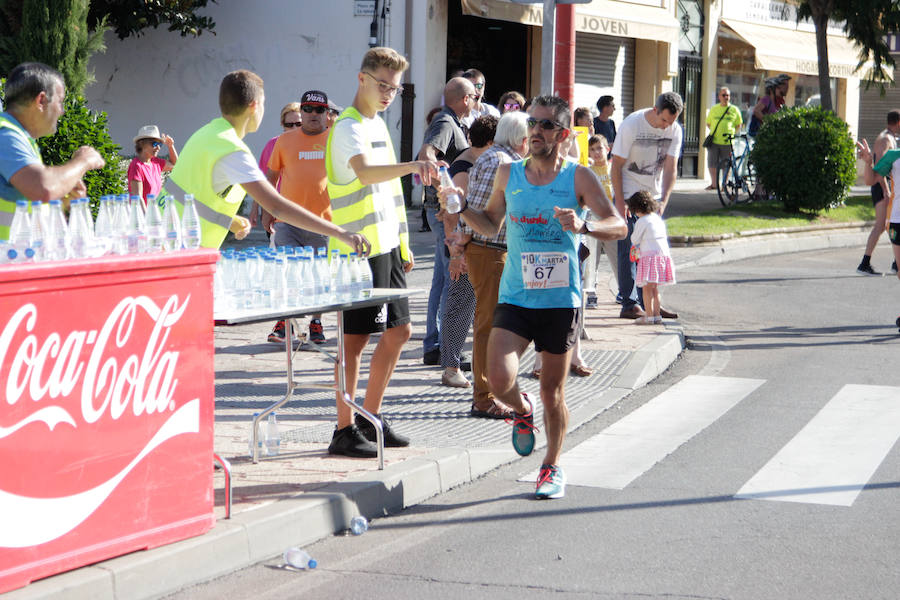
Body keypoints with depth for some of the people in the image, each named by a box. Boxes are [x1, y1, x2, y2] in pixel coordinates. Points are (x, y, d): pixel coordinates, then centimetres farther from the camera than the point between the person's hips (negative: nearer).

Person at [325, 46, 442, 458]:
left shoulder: (378, 124, 17)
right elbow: (364, 173, -34)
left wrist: (402, 245, 22)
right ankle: (344, 431, 1)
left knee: (398, 331, 13)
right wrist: (411, 166, -49)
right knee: (355, 339, -5)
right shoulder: (349, 127, -13)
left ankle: (370, 419, 23)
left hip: (386, 246, 9)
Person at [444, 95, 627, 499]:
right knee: (500, 379, -17)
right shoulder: (508, 174, 6)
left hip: (561, 300, -2)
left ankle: (552, 466, 28)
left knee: (553, 392, 6)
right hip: (515, 296, 2)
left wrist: (583, 226, -29)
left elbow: (618, 226, -10)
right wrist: (461, 208, 2)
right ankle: (521, 410, 19)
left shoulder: (578, 178, -4)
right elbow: (491, 225, 20)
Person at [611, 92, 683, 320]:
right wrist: (620, 202, -17)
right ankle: (629, 304, -7)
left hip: (654, 197, 5)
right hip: (629, 195, -5)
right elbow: (616, 165, -13)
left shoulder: (674, 130, -3)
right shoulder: (631, 124, -16)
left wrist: (663, 201, -17)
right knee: (629, 250, -8)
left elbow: (670, 168, -4)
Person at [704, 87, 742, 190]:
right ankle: (714, 184, 14)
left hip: (727, 142, -2)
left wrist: (732, 133, 2)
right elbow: (708, 123, 19)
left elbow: (739, 125, 14)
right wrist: (715, 132, 6)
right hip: (714, 141, 2)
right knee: (712, 163, 1)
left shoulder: (734, 110, 5)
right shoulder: (713, 109, 10)